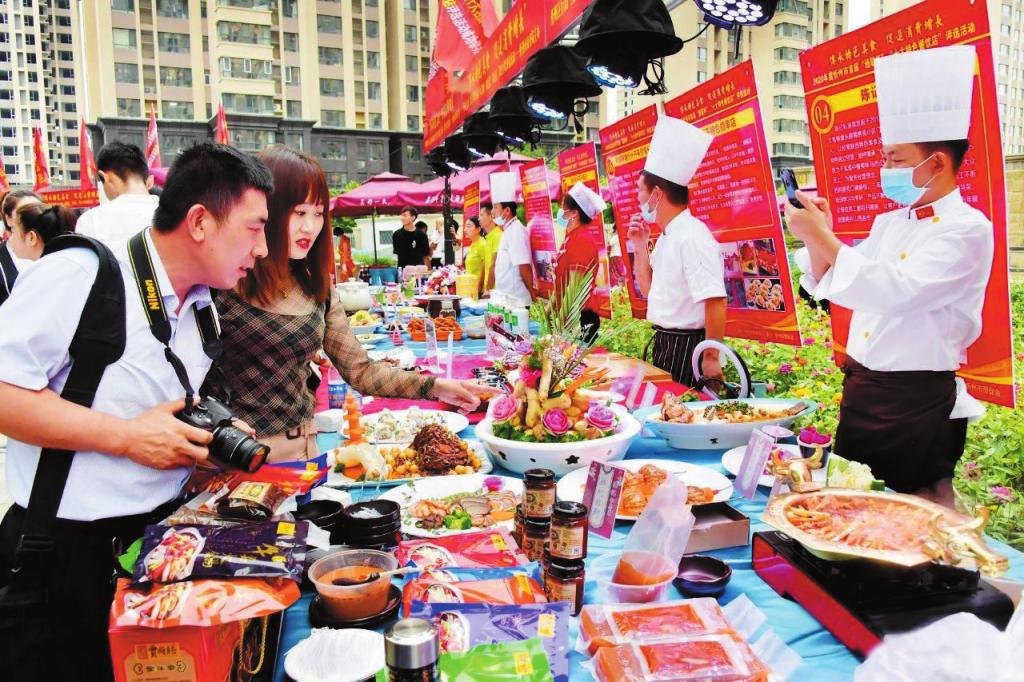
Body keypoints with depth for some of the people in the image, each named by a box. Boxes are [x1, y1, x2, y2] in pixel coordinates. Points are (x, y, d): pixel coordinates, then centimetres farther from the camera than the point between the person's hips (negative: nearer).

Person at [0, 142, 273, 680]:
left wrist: (213, 436, 0)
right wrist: (126, 436, -23)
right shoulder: (81, 277, -18)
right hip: (67, 551, -7)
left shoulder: (203, 307, 8)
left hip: (162, 535, 7)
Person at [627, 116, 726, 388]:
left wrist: (711, 359, -20)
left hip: (688, 348, -9)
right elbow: (649, 290, 18)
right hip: (664, 344, 9)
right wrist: (640, 247, 8)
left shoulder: (693, 238, -19)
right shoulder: (666, 237, 10)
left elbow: (716, 304, -23)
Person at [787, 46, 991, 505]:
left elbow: (897, 292, -28)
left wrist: (823, 238, -26)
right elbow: (830, 286, 12)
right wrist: (817, 239, -4)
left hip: (917, 402, -8)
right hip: (860, 389, 8)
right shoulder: (889, 222, 10)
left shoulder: (966, 229, -13)